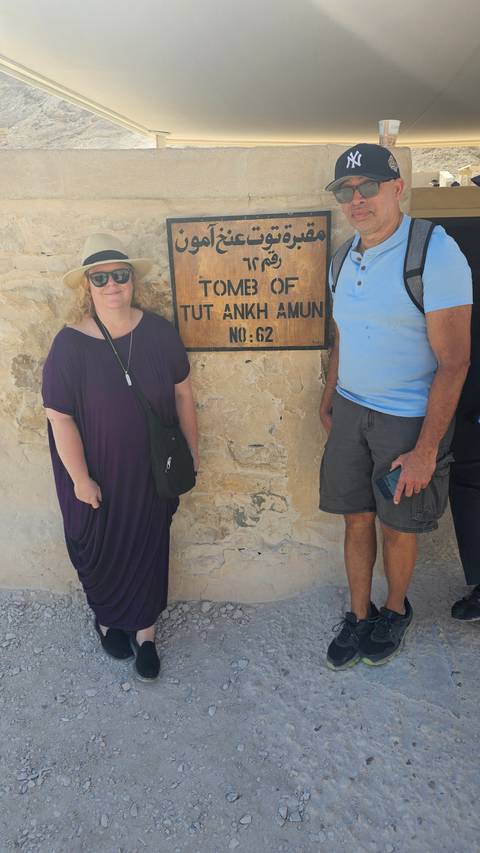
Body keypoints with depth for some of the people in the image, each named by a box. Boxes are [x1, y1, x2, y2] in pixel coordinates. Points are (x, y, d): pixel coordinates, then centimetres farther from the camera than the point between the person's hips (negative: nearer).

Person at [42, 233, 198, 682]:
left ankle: (144, 628, 37)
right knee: (100, 550, 17)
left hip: (151, 469, 2)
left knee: (149, 545, 14)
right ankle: (107, 619, 46)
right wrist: (80, 479, -11)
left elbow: (182, 393, 1)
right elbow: (60, 418, -12)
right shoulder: (70, 345, -15)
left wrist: (191, 448, 5)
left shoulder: (159, 332, -8)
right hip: (97, 474, -1)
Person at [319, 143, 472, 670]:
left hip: (408, 419, -5)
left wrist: (426, 449, -21)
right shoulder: (348, 259, 7)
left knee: (397, 527, 10)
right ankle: (359, 616, 32)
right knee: (357, 519, 12)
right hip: (350, 410, 6)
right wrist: (328, 400, 18)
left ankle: (396, 611, 37)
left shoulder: (435, 253, -16)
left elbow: (453, 362, -18)